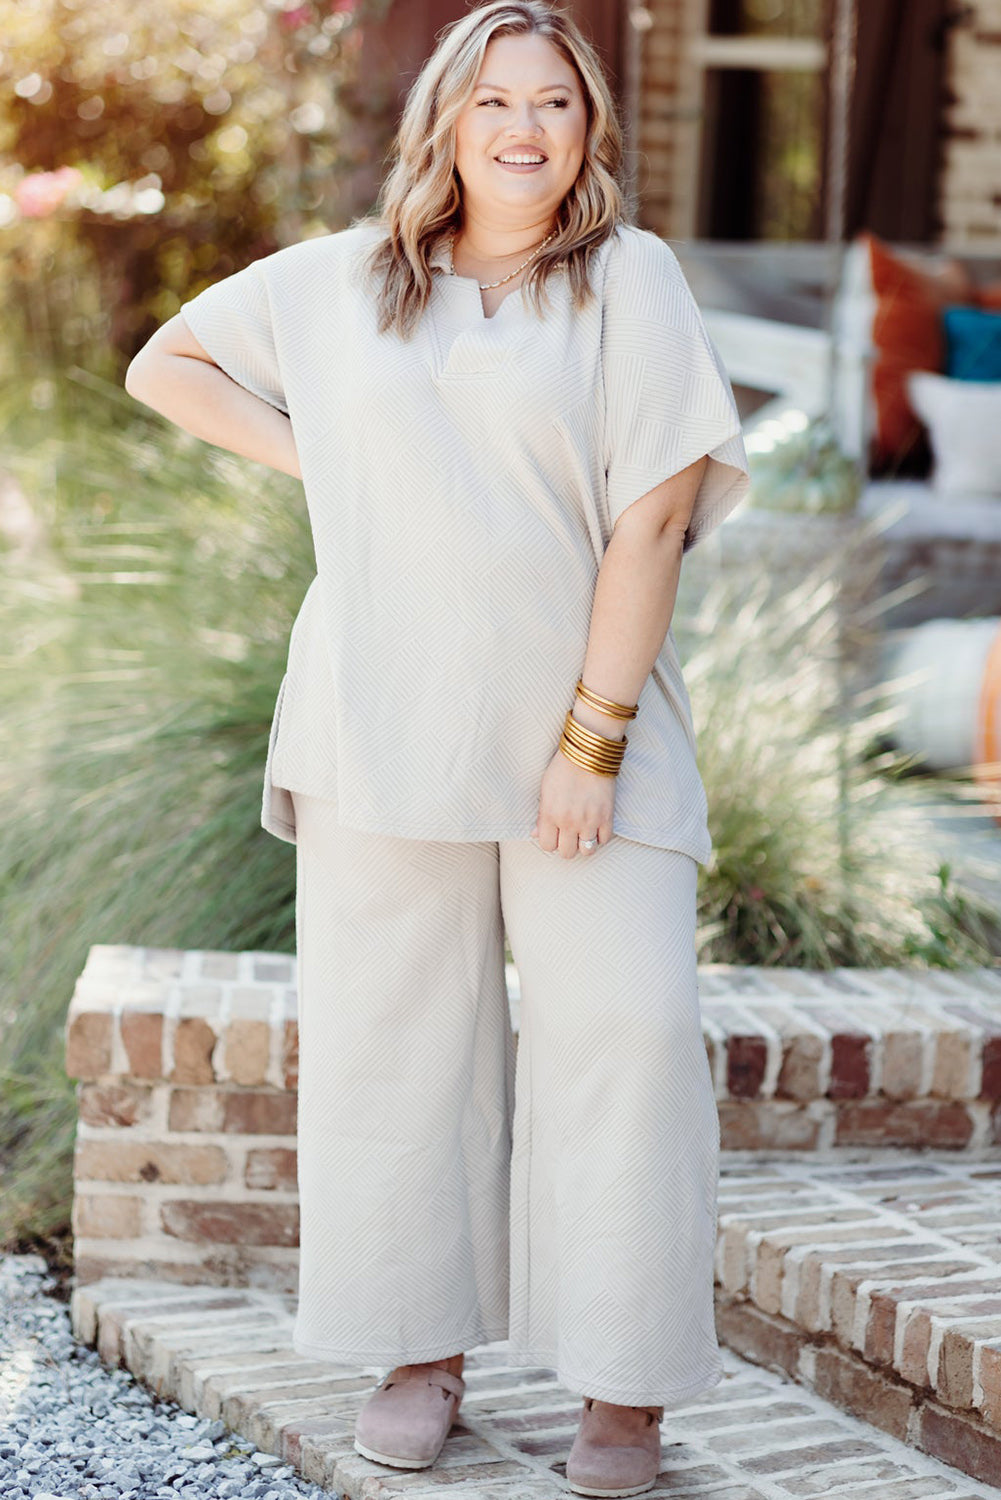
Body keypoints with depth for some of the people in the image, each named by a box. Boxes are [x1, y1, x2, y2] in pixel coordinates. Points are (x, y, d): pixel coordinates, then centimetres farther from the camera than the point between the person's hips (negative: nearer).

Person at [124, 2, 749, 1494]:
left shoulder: (631, 277, 0)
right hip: (386, 721, 3)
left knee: (625, 1023, -10)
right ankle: (423, 1347, 18)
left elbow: (654, 516, -6)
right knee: (391, 1026, 4)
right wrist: (310, 455, 6)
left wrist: (593, 737, -12)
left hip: (585, 713, -2)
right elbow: (166, 364, 22)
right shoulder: (343, 280, 10)